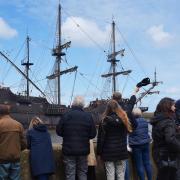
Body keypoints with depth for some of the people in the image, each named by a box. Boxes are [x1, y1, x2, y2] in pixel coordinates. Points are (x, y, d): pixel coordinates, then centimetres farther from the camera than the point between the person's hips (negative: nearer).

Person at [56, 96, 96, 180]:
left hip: (69, 150, -1)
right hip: (83, 150, 1)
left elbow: (59, 131, -3)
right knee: (82, 173, 14)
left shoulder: (66, 115, -9)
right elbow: (93, 134, -2)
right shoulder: (88, 116, -5)